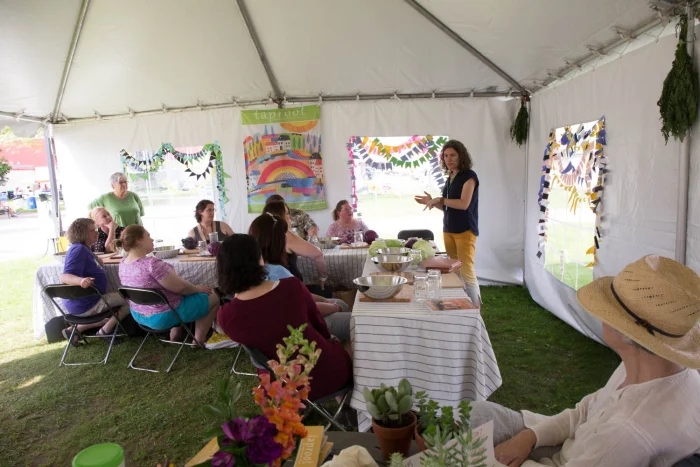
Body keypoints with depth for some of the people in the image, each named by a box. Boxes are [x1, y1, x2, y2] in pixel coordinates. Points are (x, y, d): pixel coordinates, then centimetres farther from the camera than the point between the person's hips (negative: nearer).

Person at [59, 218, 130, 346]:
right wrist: (80, 280, -54)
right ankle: (105, 331, 5)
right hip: (85, 305, -10)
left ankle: (76, 329, 17)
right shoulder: (79, 249, -21)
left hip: (81, 303, 10)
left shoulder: (83, 248, 10)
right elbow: (64, 277, -32)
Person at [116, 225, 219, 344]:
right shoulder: (152, 264, -31)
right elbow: (180, 287, -23)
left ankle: (175, 333, 29)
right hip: (163, 316, -9)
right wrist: (197, 288, -4)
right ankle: (199, 340, 15)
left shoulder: (123, 263, -3)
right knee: (213, 297, 7)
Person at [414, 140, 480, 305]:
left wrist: (439, 200, -13)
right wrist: (432, 202, 4)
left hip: (465, 231, -8)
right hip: (448, 230, 8)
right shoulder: (450, 177, 15)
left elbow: (463, 204, -20)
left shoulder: (469, 176, -8)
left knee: (467, 272, -7)